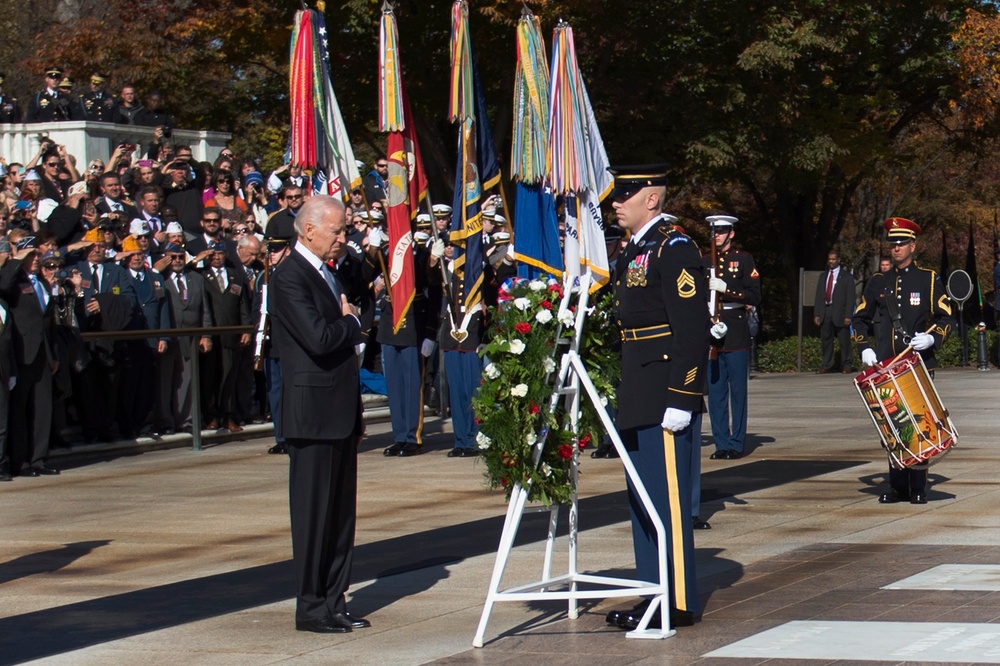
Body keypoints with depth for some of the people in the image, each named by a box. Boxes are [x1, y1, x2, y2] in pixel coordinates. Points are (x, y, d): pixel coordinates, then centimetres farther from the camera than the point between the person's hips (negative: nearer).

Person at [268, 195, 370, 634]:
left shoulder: (326, 273, 18)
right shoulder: (289, 278, -13)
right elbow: (319, 338, -24)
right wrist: (351, 322, -7)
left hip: (340, 412, 9)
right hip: (313, 412, -9)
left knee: (341, 510, 10)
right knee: (314, 511, -3)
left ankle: (334, 602, 15)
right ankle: (311, 608, 4)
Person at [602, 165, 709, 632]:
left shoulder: (674, 249, -12)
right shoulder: (633, 251, 17)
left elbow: (693, 329, -18)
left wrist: (680, 398, -21)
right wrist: (624, 395, 18)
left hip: (664, 398, -10)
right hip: (638, 398, 10)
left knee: (668, 498, -5)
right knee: (643, 499, 13)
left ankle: (679, 603, 1)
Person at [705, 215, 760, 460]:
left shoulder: (743, 259, 3)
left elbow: (755, 297, -5)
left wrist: (725, 288, -16)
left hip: (736, 334, -4)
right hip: (710, 335, 4)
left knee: (738, 391, -2)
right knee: (715, 391, 3)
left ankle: (736, 444, 2)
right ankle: (721, 443, 7)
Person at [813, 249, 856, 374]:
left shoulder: (847, 277, 5)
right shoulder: (823, 276, 18)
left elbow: (850, 297, -1)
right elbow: (818, 296, 16)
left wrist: (848, 315, -10)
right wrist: (816, 314, 5)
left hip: (840, 313, -4)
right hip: (825, 312, 4)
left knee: (844, 340, -2)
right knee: (826, 340, 5)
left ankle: (847, 364, 6)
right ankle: (827, 365, 11)